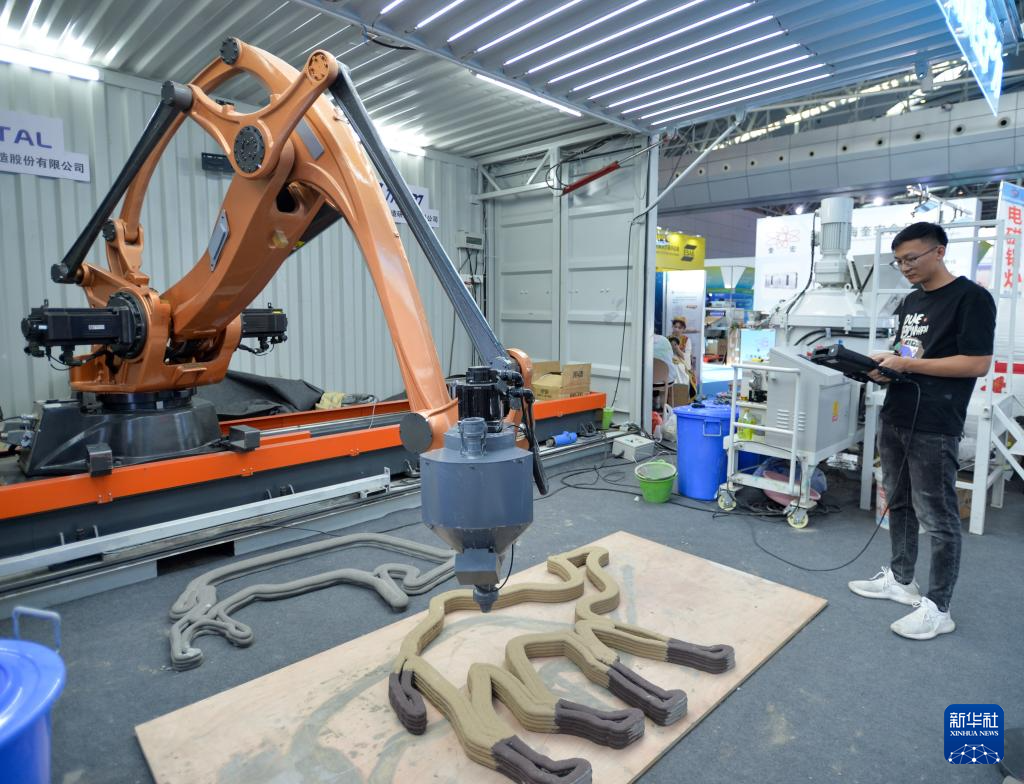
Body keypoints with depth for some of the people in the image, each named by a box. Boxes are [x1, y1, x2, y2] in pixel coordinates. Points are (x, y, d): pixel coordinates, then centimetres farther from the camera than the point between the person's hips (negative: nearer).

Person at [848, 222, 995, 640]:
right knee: (899, 504, 17)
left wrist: (907, 365, -18)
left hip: (934, 428, -8)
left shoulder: (971, 297, -9)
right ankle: (900, 579, 31)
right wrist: (884, 364, 1)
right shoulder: (910, 301, 14)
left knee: (938, 518, 1)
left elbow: (978, 364, -15)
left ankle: (938, 608, 11)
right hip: (894, 418, 8)